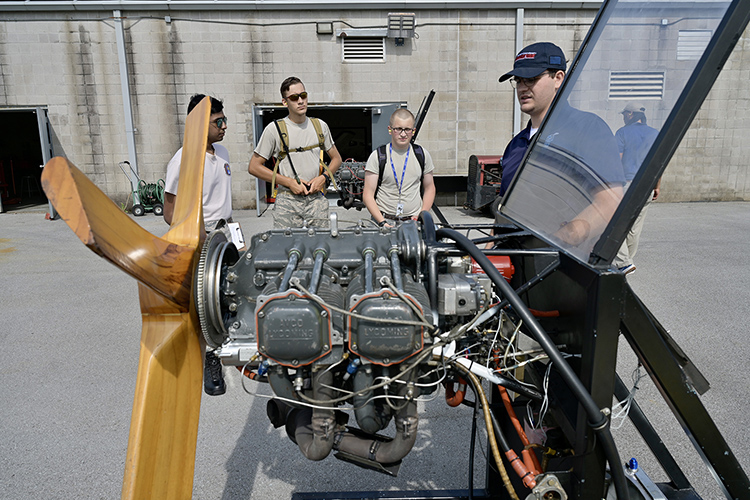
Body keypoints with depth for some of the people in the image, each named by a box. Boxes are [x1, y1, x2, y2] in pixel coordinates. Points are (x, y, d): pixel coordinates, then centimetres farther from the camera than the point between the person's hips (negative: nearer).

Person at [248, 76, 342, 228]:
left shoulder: (320, 126, 10)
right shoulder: (274, 129, -1)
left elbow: (336, 158, 20)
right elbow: (254, 167, -1)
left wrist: (324, 177, -2)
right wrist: (289, 182, -10)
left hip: (317, 199, 3)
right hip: (287, 202, -3)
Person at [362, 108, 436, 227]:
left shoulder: (422, 155, 10)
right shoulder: (377, 156, 1)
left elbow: (429, 188, 17)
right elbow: (368, 195, -1)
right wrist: (382, 222, -12)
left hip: (414, 221, 2)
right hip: (384, 220, -2)